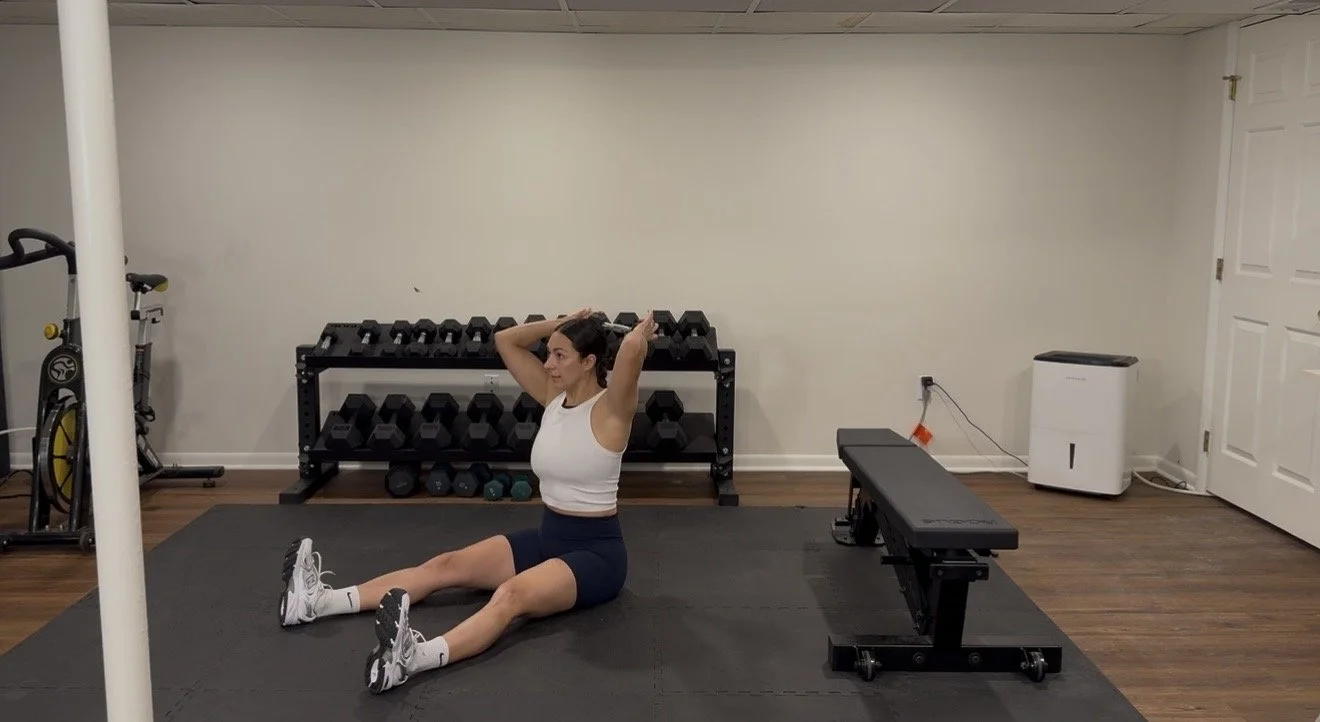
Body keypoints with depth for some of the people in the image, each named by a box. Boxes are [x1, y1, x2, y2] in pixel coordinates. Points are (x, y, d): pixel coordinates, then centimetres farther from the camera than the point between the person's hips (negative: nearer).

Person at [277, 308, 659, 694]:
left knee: (512, 595, -36)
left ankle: (415, 656, -60)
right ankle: (322, 601, -19)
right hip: (547, 536, 8)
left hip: (596, 551, -8)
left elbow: (632, 348, -34)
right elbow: (505, 340, 10)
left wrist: (641, 334, -13)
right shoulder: (554, 396, 6)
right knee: (448, 565, -9)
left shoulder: (610, 408, -15)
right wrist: (560, 324, 7)